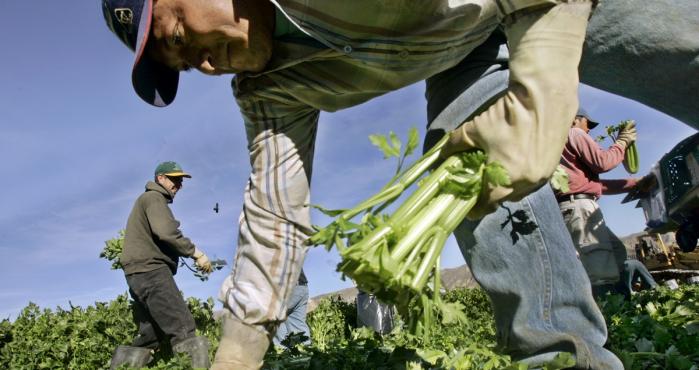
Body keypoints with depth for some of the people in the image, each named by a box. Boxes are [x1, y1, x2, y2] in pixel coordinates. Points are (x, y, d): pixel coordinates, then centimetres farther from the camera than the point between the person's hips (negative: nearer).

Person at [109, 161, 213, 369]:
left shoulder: (151, 201, 31)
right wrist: (196, 253, -14)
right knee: (184, 331, -21)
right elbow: (166, 233, -17)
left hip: (142, 273, 11)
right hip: (150, 271, -11)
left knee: (151, 336, 12)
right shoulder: (153, 198, -1)